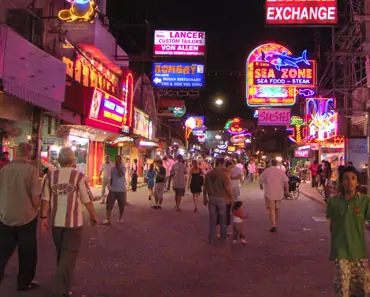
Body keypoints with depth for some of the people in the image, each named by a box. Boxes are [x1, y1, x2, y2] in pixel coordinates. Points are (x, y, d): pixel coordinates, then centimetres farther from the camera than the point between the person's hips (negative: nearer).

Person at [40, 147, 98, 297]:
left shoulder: (50, 176, -2)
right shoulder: (79, 177, -11)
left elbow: (45, 199, -2)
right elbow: (87, 200, -8)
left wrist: (44, 217, 6)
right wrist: (93, 215, 6)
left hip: (56, 221, 4)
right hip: (73, 222, -4)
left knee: (61, 253, 22)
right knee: (69, 254, 3)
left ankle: (62, 282, 42)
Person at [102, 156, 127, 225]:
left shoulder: (123, 168, -7)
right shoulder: (113, 168, 8)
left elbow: (121, 174, -28)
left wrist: (118, 166, -19)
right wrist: (110, 187, 16)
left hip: (121, 190, -4)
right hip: (112, 190, 4)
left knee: (121, 206, 9)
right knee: (109, 205, -5)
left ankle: (120, 218, 26)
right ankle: (108, 220, -3)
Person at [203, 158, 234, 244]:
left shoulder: (209, 174, 3)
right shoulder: (224, 174, -14)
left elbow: (205, 187, 8)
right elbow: (228, 188, -15)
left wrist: (205, 198, 18)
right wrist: (231, 198, -4)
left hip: (212, 198, 4)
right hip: (222, 198, -4)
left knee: (212, 219, 10)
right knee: (223, 219, 12)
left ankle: (212, 239, 15)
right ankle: (223, 238, 23)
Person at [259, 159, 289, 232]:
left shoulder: (266, 171, -2)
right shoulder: (281, 171, 0)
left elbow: (261, 180, 4)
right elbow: (286, 182, -5)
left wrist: (261, 186, 23)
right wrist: (287, 191, 3)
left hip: (269, 193, -3)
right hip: (279, 193, 3)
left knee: (271, 208, -3)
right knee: (277, 208, 17)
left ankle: (273, 225, -16)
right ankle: (276, 223, 31)